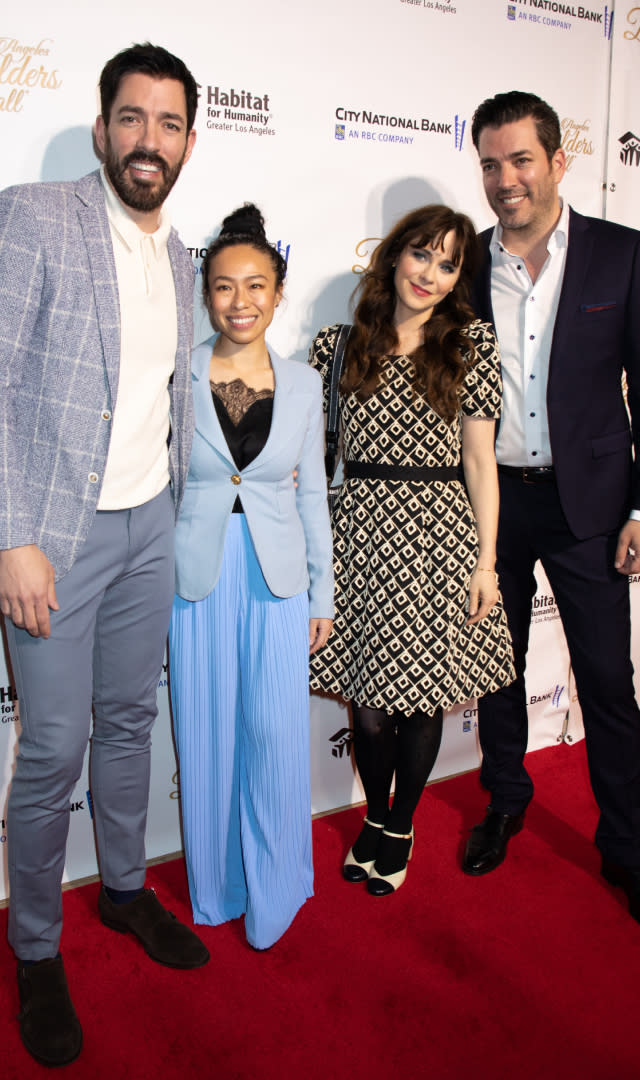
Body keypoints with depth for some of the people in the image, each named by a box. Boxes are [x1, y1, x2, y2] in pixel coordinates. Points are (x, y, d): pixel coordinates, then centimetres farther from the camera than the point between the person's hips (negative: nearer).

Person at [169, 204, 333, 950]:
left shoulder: (303, 385, 3)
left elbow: (312, 494, 8)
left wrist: (323, 593, 7)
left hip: (278, 579, 1)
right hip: (198, 577, -1)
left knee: (277, 735, 2)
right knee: (207, 736, 9)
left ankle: (272, 891, 26)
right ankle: (216, 888, 31)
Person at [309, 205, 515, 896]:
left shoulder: (472, 343, 3)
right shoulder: (338, 345, 6)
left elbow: (480, 459, 1)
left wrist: (486, 560, -2)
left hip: (440, 534, -1)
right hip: (361, 531, 1)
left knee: (424, 695, 7)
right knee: (369, 702, 5)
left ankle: (400, 827, 32)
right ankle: (374, 817, 34)